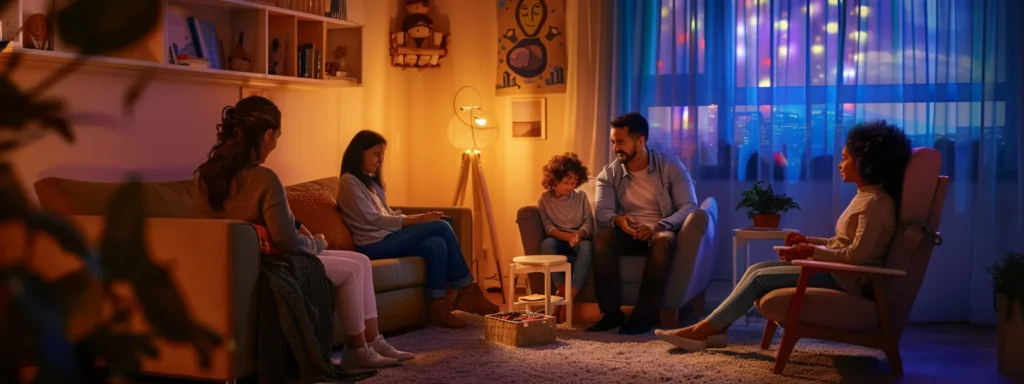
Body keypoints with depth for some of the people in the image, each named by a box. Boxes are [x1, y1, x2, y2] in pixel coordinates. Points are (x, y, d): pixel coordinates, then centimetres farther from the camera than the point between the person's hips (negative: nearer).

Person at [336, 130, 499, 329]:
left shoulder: (370, 181, 24)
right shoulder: (349, 182, -6)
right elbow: (372, 219, -14)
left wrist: (421, 217, 1)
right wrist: (416, 220, -16)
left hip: (387, 237, 9)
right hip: (375, 244, -9)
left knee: (437, 244, -21)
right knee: (441, 227, -18)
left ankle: (437, 308, -25)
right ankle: (467, 291, -10)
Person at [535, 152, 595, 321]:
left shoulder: (581, 196, 7)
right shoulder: (545, 199, 4)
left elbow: (588, 224, 0)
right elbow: (547, 227, -7)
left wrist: (579, 235, -25)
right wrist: (567, 236, -25)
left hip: (579, 241, 0)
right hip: (559, 243, 0)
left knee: (587, 245, -36)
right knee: (547, 243, -35)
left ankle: (571, 294, -44)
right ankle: (561, 287, -42)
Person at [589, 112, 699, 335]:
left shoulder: (670, 166, -3)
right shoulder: (609, 174, 4)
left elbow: (689, 206, -11)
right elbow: (602, 213, -9)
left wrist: (658, 226, -29)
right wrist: (617, 220, -34)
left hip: (660, 232, -2)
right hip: (628, 234, 2)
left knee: (664, 240, -38)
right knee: (602, 238, -31)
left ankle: (644, 315, -36)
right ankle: (611, 313, -29)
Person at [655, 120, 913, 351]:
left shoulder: (876, 202, -18)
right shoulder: (865, 196, 14)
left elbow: (856, 254, -24)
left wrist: (809, 251, -17)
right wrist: (808, 241, 6)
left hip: (846, 279, -10)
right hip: (836, 270, 10)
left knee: (760, 277, -13)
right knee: (757, 269, -1)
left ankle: (703, 330, -9)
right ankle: (716, 329, -9)